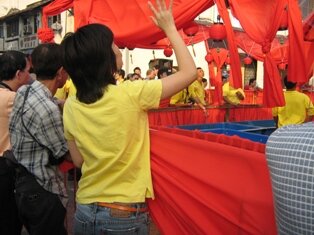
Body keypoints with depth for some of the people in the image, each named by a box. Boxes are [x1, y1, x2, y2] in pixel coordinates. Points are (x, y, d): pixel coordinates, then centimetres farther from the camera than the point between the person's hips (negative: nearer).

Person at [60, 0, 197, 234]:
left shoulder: (71, 107, -5)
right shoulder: (130, 94, -19)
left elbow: (78, 160, 7)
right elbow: (189, 72, -8)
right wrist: (170, 28, 2)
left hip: (85, 212, 4)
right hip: (125, 216, -4)